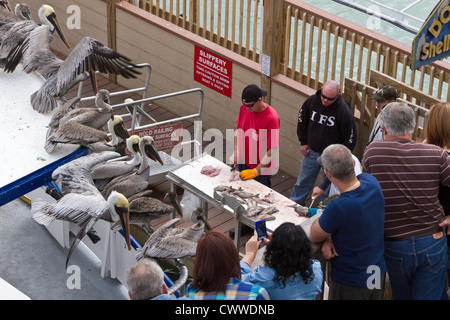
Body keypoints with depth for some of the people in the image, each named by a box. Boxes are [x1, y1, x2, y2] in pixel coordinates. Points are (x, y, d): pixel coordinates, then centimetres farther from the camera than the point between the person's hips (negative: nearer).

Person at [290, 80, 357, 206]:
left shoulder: (343, 111, -22)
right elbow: (302, 120, 9)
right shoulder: (312, 100, -10)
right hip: (311, 151, 4)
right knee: (302, 182, 18)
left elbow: (350, 138, -13)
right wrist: (303, 142, 8)